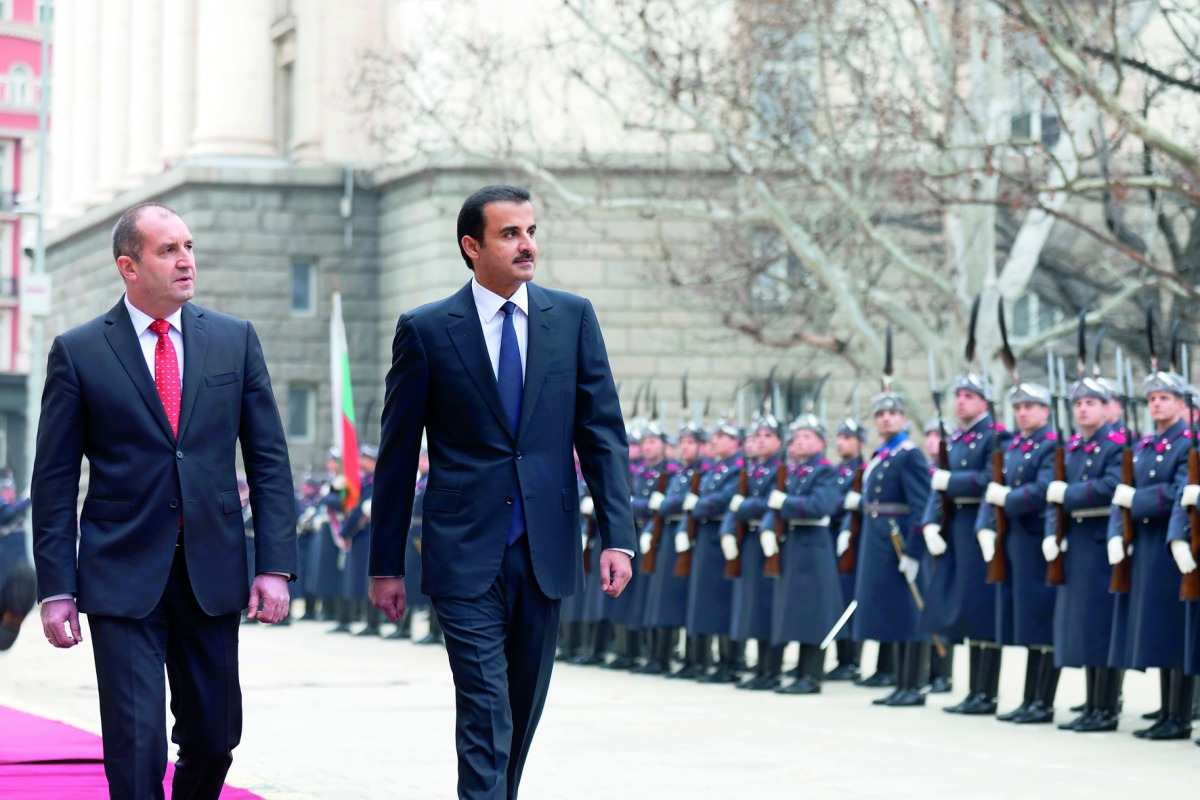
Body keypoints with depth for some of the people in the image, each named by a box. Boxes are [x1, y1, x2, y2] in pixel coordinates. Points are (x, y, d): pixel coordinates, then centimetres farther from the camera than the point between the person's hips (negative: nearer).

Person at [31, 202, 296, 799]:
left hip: (212, 573, 3)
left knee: (213, 740, 9)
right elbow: (54, 480, 1)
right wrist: (56, 588, -5)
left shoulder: (235, 340, 8)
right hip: (122, 577, -3)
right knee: (135, 751, -8)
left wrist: (274, 566, -3)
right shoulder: (77, 351, 1)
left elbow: (269, 459, 7)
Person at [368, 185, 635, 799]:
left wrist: (618, 537, -5)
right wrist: (385, 565, 3)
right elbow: (396, 457, 3)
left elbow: (602, 433, 5)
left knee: (522, 713, 12)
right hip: (466, 558, -3)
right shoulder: (425, 330, -1)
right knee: (485, 719, -9)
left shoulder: (573, 318, 6)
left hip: (545, 552, 3)